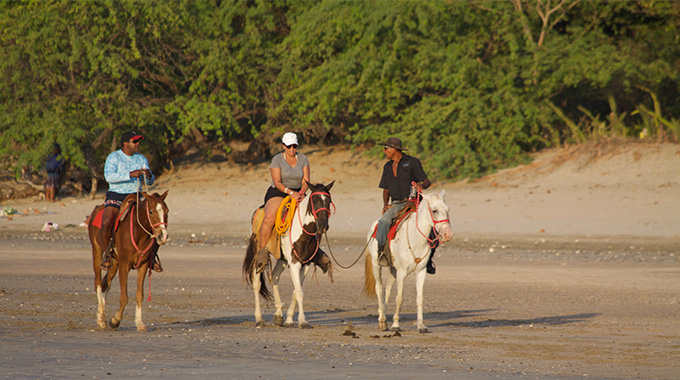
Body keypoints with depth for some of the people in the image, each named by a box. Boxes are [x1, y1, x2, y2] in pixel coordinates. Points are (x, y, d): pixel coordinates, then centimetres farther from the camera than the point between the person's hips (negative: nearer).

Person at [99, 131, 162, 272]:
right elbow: (109, 176, -22)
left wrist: (149, 176, -18)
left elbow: (150, 182, 7)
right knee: (106, 223, -29)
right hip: (115, 196, -4)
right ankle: (107, 253, -6)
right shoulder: (113, 157, -5)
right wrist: (130, 175, -30)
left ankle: (152, 255, 5)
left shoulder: (141, 159, 9)